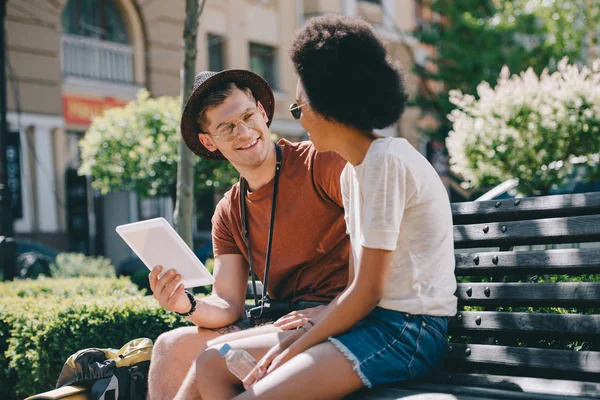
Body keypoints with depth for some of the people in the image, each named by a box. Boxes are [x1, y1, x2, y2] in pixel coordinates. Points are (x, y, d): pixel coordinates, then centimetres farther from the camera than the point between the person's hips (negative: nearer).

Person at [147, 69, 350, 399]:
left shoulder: (320, 162, -7)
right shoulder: (228, 214, 13)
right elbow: (228, 307, 7)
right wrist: (188, 306, -16)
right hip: (286, 319, 7)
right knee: (171, 346, -3)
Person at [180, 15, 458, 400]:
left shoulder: (387, 161, -14)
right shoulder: (352, 171, 15)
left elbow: (367, 291, -16)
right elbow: (359, 284, 13)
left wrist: (291, 351, -8)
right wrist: (303, 332, 0)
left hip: (407, 332, -9)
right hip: (371, 321, 9)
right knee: (213, 363, 3)